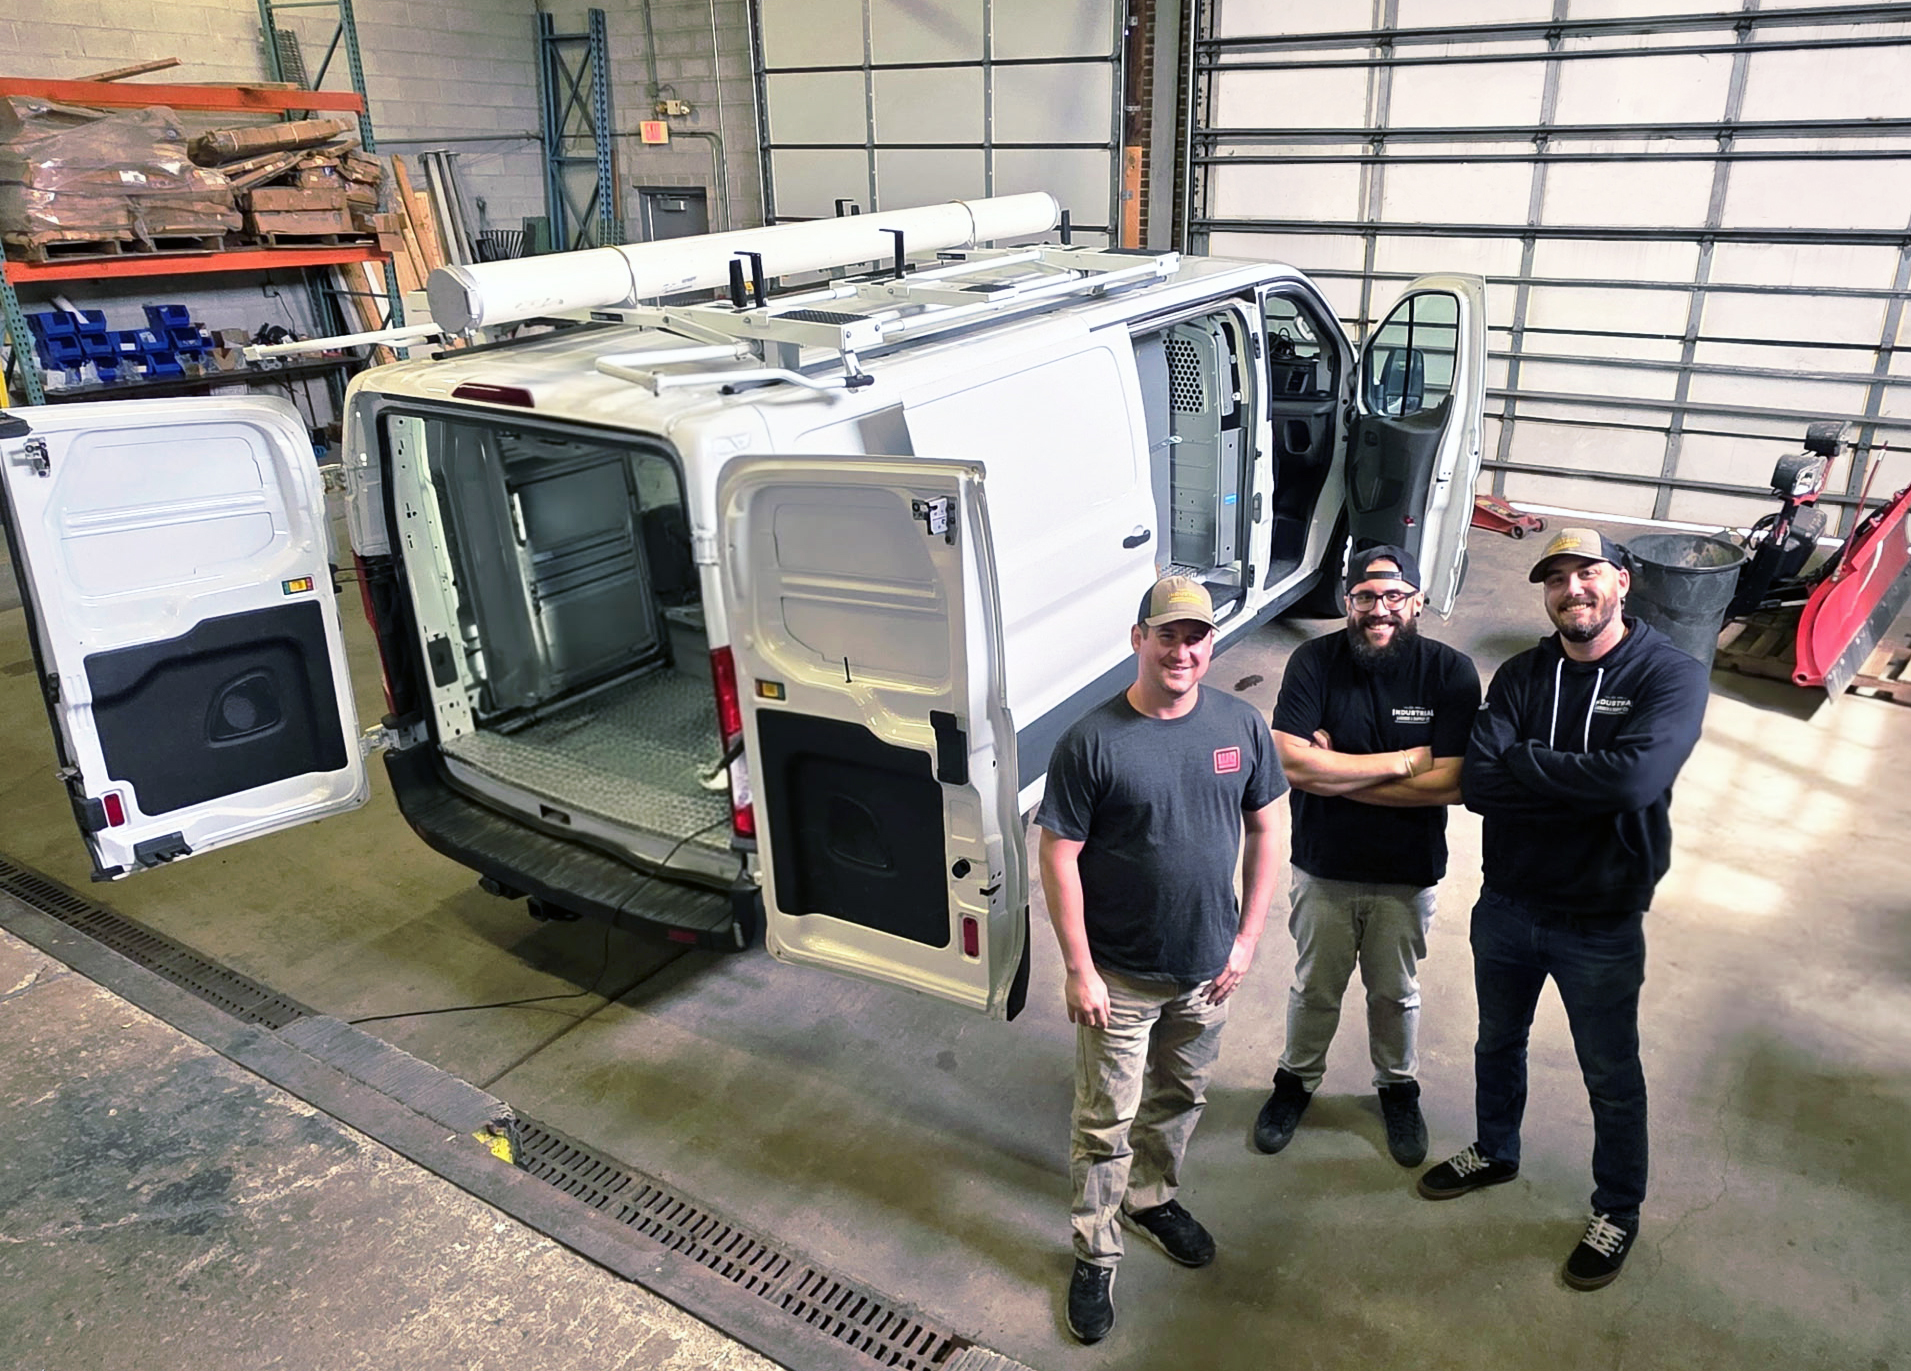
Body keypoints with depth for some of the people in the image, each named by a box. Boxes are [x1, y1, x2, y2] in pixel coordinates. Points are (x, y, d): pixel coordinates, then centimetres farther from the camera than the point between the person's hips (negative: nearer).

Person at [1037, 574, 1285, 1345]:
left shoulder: (1240, 724, -6)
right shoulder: (1091, 743, -19)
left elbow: (1264, 831, 4)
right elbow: (1058, 858, -15)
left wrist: (1247, 937, 1)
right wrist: (1079, 970, -15)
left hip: (1208, 968, 4)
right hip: (1120, 977, -4)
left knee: (1179, 1099, 24)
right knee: (1106, 1123, 9)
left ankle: (1152, 1199, 49)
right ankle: (1096, 1257, 29)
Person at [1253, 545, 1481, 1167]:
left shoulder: (1451, 672, -15)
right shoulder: (1314, 662, -15)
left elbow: (1450, 783, -22)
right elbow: (1291, 762, -25)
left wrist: (1335, 774, -22)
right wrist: (1401, 761, -23)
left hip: (1408, 875, 0)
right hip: (1324, 868, 0)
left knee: (1396, 992, 21)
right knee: (1315, 988, 19)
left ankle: (1398, 1087, 46)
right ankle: (1297, 1079, 43)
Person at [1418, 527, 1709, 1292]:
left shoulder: (1672, 677, -16)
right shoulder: (1522, 675, -5)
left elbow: (1635, 775, -34)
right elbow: (1478, 784, -18)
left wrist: (1522, 762, -23)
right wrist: (1585, 782, -27)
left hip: (1601, 924, -4)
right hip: (1506, 905, 4)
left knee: (1611, 1077, 15)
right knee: (1498, 1043, 24)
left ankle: (1618, 1211, 38)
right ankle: (1495, 1153, 49)